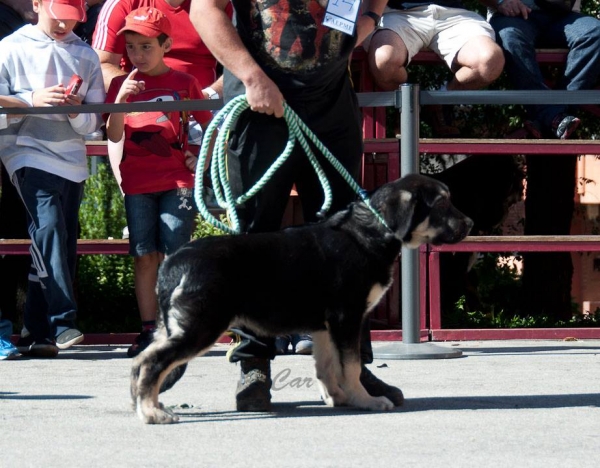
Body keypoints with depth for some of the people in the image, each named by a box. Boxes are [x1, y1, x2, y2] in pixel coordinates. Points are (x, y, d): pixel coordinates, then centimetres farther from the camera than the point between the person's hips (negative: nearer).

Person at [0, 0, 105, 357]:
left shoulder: (85, 55, 13)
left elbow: (95, 121, 12)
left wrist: (77, 111, -10)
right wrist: (32, 99, -17)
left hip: (72, 160, 5)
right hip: (29, 152, -5)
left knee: (64, 247, 2)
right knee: (49, 229, -22)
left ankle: (36, 334, 8)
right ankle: (62, 323, -27)